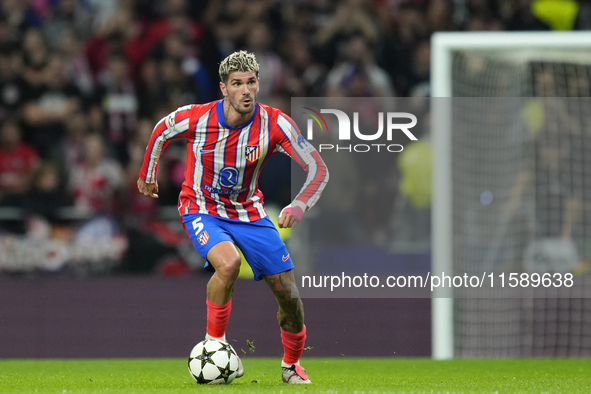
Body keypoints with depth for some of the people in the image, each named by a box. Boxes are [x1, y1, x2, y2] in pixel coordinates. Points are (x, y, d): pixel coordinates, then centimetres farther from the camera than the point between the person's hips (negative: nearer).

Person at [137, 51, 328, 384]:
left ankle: (292, 366, 24)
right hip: (202, 210, -2)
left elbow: (318, 170, -17)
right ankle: (215, 341, -11)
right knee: (229, 263, -34)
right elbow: (161, 133, 3)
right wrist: (147, 176, 16)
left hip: (248, 212, 2)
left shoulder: (275, 124, -20)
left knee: (288, 293, -2)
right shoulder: (195, 118, -21)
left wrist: (299, 207, -35)